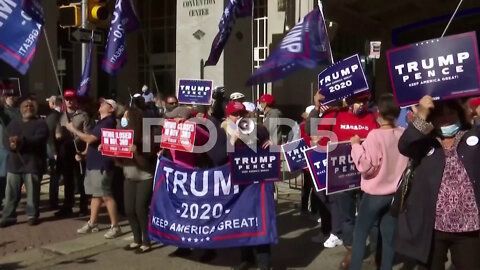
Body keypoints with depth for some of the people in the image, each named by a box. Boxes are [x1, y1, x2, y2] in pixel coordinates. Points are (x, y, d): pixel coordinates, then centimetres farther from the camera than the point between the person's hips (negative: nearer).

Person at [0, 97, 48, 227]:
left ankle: (32, 215, 11)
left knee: (32, 192, 0)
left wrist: (22, 142, -28)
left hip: (32, 164, -4)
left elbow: (38, 139, -14)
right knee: (11, 192, 5)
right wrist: (11, 144, -17)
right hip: (14, 163, 4)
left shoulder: (40, 123, 2)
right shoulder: (13, 124, 20)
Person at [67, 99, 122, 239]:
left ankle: (115, 227, -3)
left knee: (106, 196, -8)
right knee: (95, 194, 15)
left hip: (101, 165, -10)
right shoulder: (100, 122, 17)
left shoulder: (108, 122, -15)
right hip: (93, 163, 10)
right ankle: (92, 223, 23)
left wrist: (74, 129, -11)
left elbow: (90, 139, -21)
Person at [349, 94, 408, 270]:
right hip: (395, 193, 5)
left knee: (359, 234, 8)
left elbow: (366, 166, -20)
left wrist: (356, 146, -11)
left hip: (375, 194, -5)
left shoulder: (375, 135, -18)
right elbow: (409, 162, 11)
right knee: (389, 235, 12)